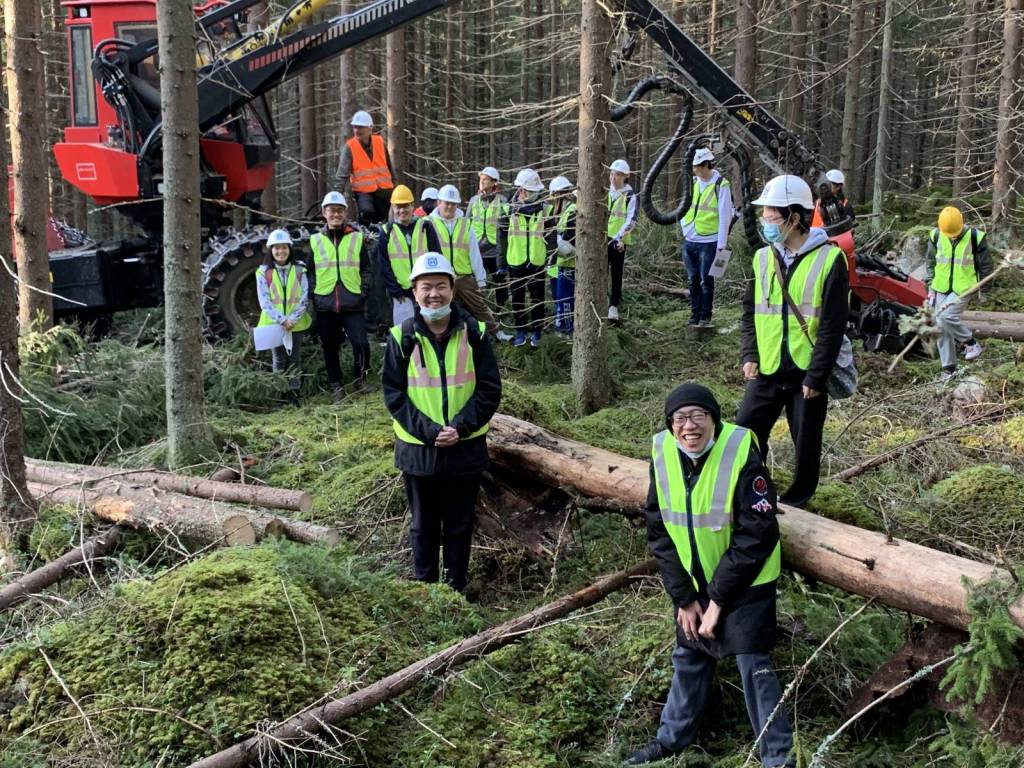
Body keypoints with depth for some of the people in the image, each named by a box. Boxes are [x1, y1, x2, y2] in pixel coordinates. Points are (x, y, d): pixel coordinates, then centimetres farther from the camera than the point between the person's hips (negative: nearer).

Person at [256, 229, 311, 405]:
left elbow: (304, 297, -3)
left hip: (296, 323, 1)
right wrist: (282, 320, -16)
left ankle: (294, 394, 15)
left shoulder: (299, 270, -1)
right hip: (274, 323, -1)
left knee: (294, 359, 8)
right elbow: (264, 301, -7)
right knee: (279, 360, 4)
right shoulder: (264, 272, -4)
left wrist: (292, 319, -14)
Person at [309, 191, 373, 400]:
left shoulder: (357, 238, 6)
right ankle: (336, 384, 24)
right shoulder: (315, 240, 8)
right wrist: (314, 294, 2)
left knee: (361, 343, -12)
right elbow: (310, 271, 12)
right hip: (325, 304, 1)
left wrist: (363, 291, -1)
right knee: (330, 347, 8)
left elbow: (366, 268, 9)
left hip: (352, 303, -1)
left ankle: (361, 377, 12)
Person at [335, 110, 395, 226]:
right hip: (363, 191, -4)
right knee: (366, 212, -31)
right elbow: (343, 173, -11)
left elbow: (389, 166, 14)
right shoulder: (349, 147, -8)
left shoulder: (380, 142, 2)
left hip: (384, 190, 4)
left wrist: (394, 184, 18)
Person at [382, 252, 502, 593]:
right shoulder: (402, 337, -6)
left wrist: (461, 427, -16)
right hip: (417, 448, 0)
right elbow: (393, 393, -6)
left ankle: (455, 587, 27)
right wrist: (428, 431, -17)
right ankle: (424, 588, 28)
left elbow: (490, 388, -3)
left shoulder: (474, 333, -5)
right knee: (424, 525, 14)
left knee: (460, 524, 12)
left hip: (466, 447, 0)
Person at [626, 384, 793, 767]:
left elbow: (757, 536, -22)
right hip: (692, 580, 5)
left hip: (743, 581, -5)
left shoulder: (741, 455, -25)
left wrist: (718, 598, -18)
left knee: (753, 664, -3)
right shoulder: (663, 454, -10)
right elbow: (658, 531, -3)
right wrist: (682, 596, -5)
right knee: (688, 657, 17)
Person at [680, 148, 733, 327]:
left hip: (708, 242, -6)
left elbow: (725, 216, -11)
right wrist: (684, 227, 6)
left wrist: (721, 244, -13)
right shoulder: (693, 182, 8)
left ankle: (705, 317, 8)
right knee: (693, 280, 11)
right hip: (689, 241, 6)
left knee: (706, 281, 0)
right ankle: (694, 316, 19)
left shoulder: (720, 185, -10)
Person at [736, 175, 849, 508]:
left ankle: (797, 503, 25)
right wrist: (750, 356, 0)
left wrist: (816, 376, -13)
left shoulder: (829, 259, -11)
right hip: (766, 370, 4)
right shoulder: (763, 258, 5)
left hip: (807, 372, -4)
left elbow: (833, 326, -12)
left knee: (806, 443, 9)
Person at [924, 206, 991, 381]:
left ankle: (971, 343, 0)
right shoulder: (936, 236, -3)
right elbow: (930, 262, 11)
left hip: (963, 288, -4)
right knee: (941, 328, 4)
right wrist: (930, 287, 8)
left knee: (947, 316, -25)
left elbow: (985, 266, 0)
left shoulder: (975, 237, -11)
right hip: (941, 288, 4)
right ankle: (948, 368, 15)